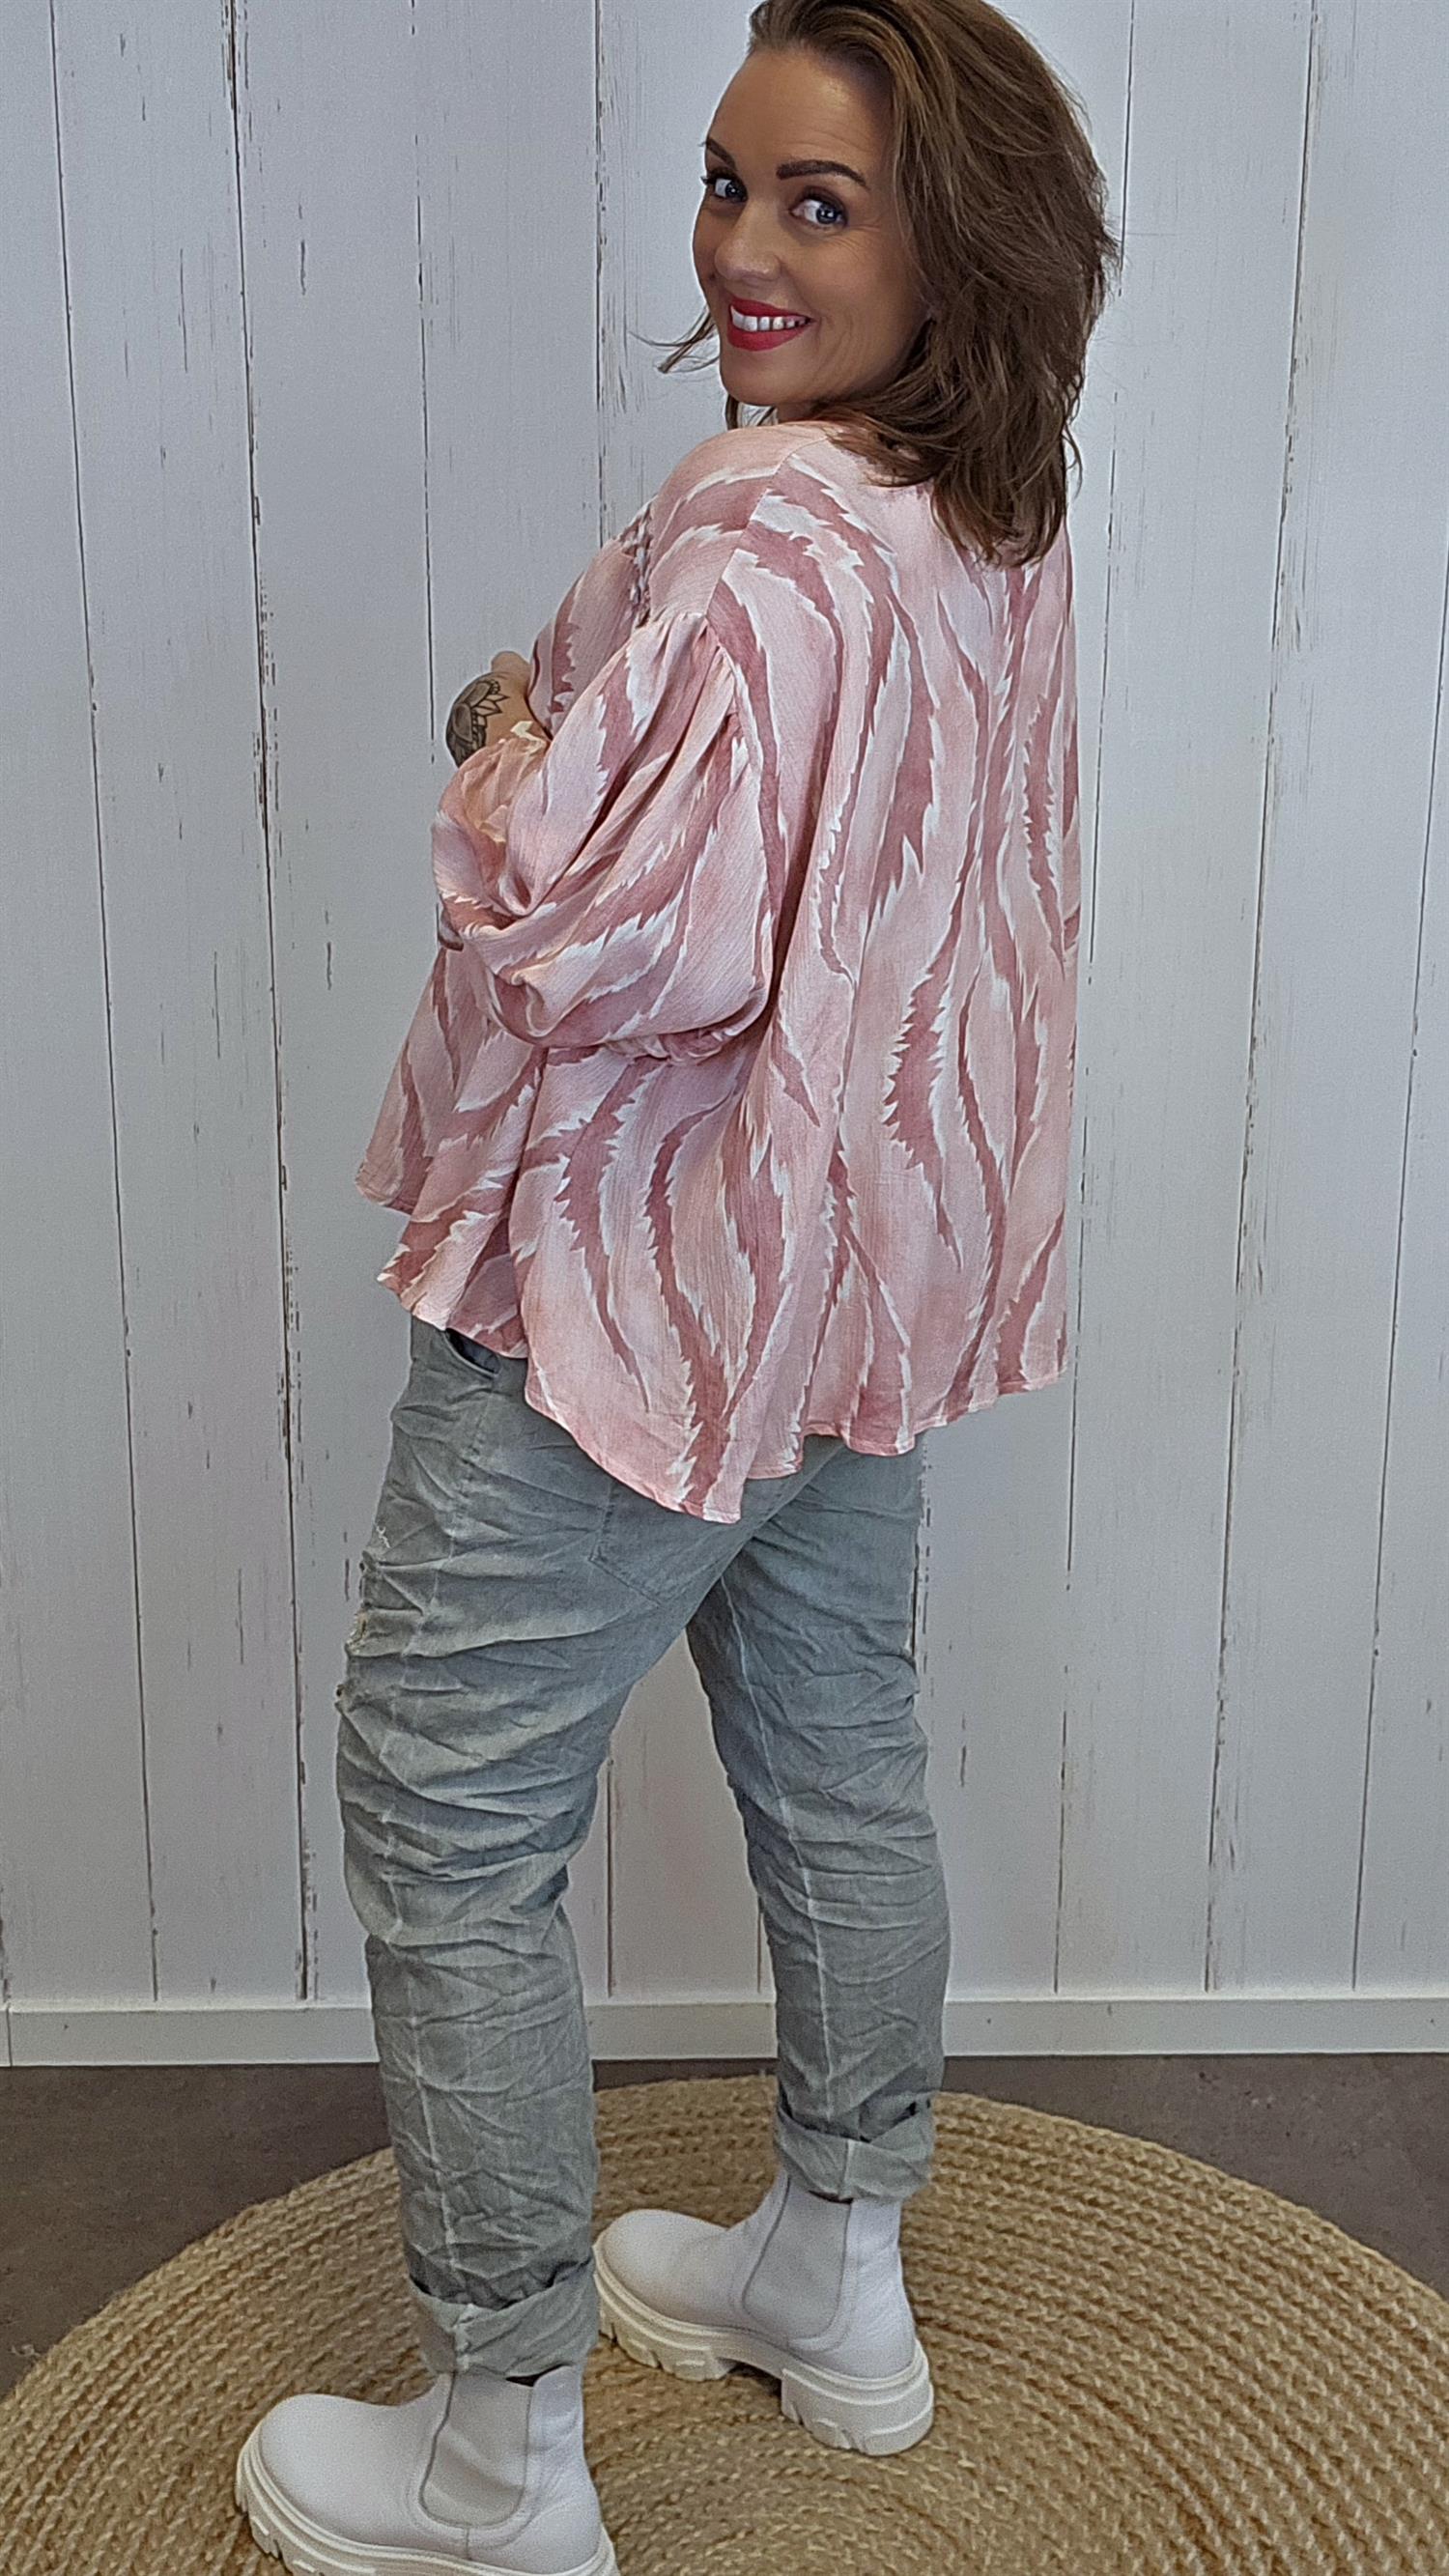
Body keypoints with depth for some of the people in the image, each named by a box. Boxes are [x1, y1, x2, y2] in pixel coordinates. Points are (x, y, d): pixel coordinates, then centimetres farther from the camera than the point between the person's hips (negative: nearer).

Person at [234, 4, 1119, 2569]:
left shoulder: (768, 541, -23)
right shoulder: (1002, 527, 7)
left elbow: (634, 945, -31)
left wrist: (497, 771, -12)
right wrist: (576, 734, 10)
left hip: (646, 1287, -10)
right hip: (872, 1256, 10)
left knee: (446, 1818, 4)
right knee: (837, 1758, 20)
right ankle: (841, 2279, 41)